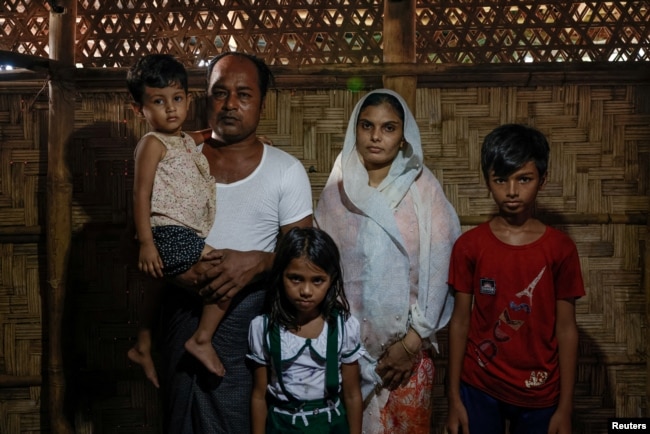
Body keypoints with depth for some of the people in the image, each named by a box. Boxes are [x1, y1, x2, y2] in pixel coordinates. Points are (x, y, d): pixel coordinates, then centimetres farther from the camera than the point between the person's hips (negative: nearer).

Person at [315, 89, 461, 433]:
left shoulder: (424, 190, -8)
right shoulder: (337, 190, -1)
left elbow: (438, 270, -9)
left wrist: (412, 342, -10)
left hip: (408, 342, -1)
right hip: (347, 341, 2)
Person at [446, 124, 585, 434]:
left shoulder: (560, 249, -7)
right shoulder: (468, 245, -6)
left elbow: (566, 329, -4)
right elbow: (460, 321, -3)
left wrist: (565, 408, -5)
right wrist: (454, 399, -2)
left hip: (539, 395, 0)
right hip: (479, 389, 0)